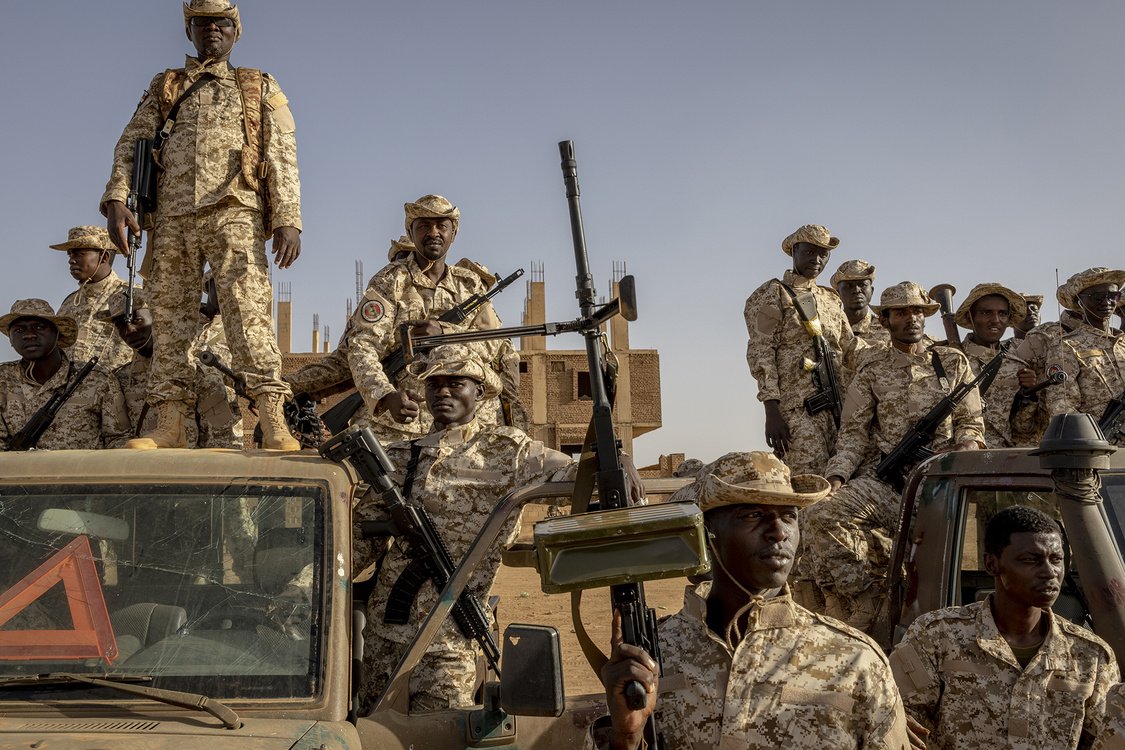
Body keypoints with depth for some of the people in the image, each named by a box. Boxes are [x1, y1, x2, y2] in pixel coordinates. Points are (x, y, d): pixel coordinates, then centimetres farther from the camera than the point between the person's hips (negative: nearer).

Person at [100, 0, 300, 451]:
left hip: (233, 213, -3)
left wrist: (288, 220, -6)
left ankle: (273, 425, -23)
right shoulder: (164, 89, 25)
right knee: (168, 314, -2)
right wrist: (116, 200, -4)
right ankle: (170, 426, -1)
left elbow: (282, 158, 8)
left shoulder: (260, 89, 19)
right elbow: (130, 145, 14)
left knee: (248, 310, -17)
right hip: (171, 217, 4)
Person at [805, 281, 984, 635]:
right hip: (883, 479, 0)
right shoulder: (872, 366, 12)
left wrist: (959, 456, -10)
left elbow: (972, 425, 13)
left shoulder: (953, 362, 15)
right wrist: (837, 477, -9)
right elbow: (854, 432, 7)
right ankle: (866, 602, -13)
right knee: (825, 516, -26)